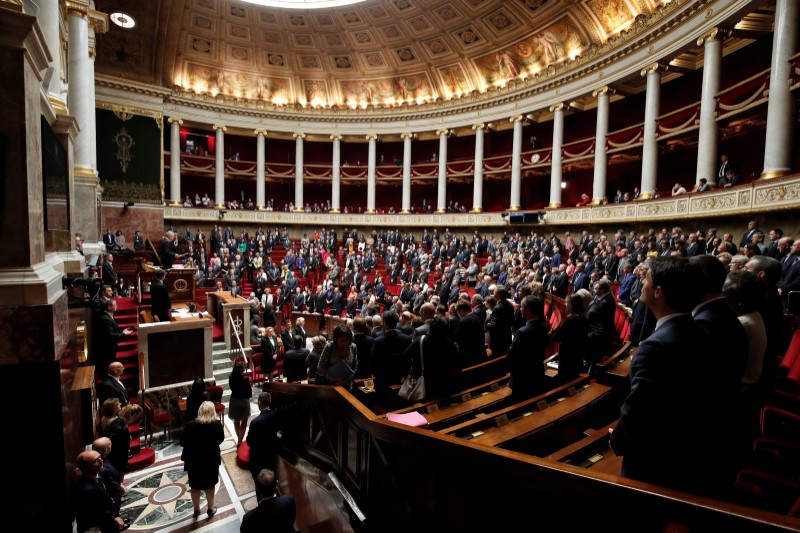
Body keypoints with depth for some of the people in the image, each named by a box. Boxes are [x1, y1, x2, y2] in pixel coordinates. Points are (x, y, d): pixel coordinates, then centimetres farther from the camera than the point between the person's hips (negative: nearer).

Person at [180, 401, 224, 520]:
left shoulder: (190, 425, -19)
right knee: (210, 484, 20)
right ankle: (210, 509, 35)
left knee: (195, 486, 21)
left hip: (194, 460, 0)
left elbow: (183, 443, -8)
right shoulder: (217, 424, -18)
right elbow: (221, 439, -3)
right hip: (211, 459, 0)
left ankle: (196, 510, 37)